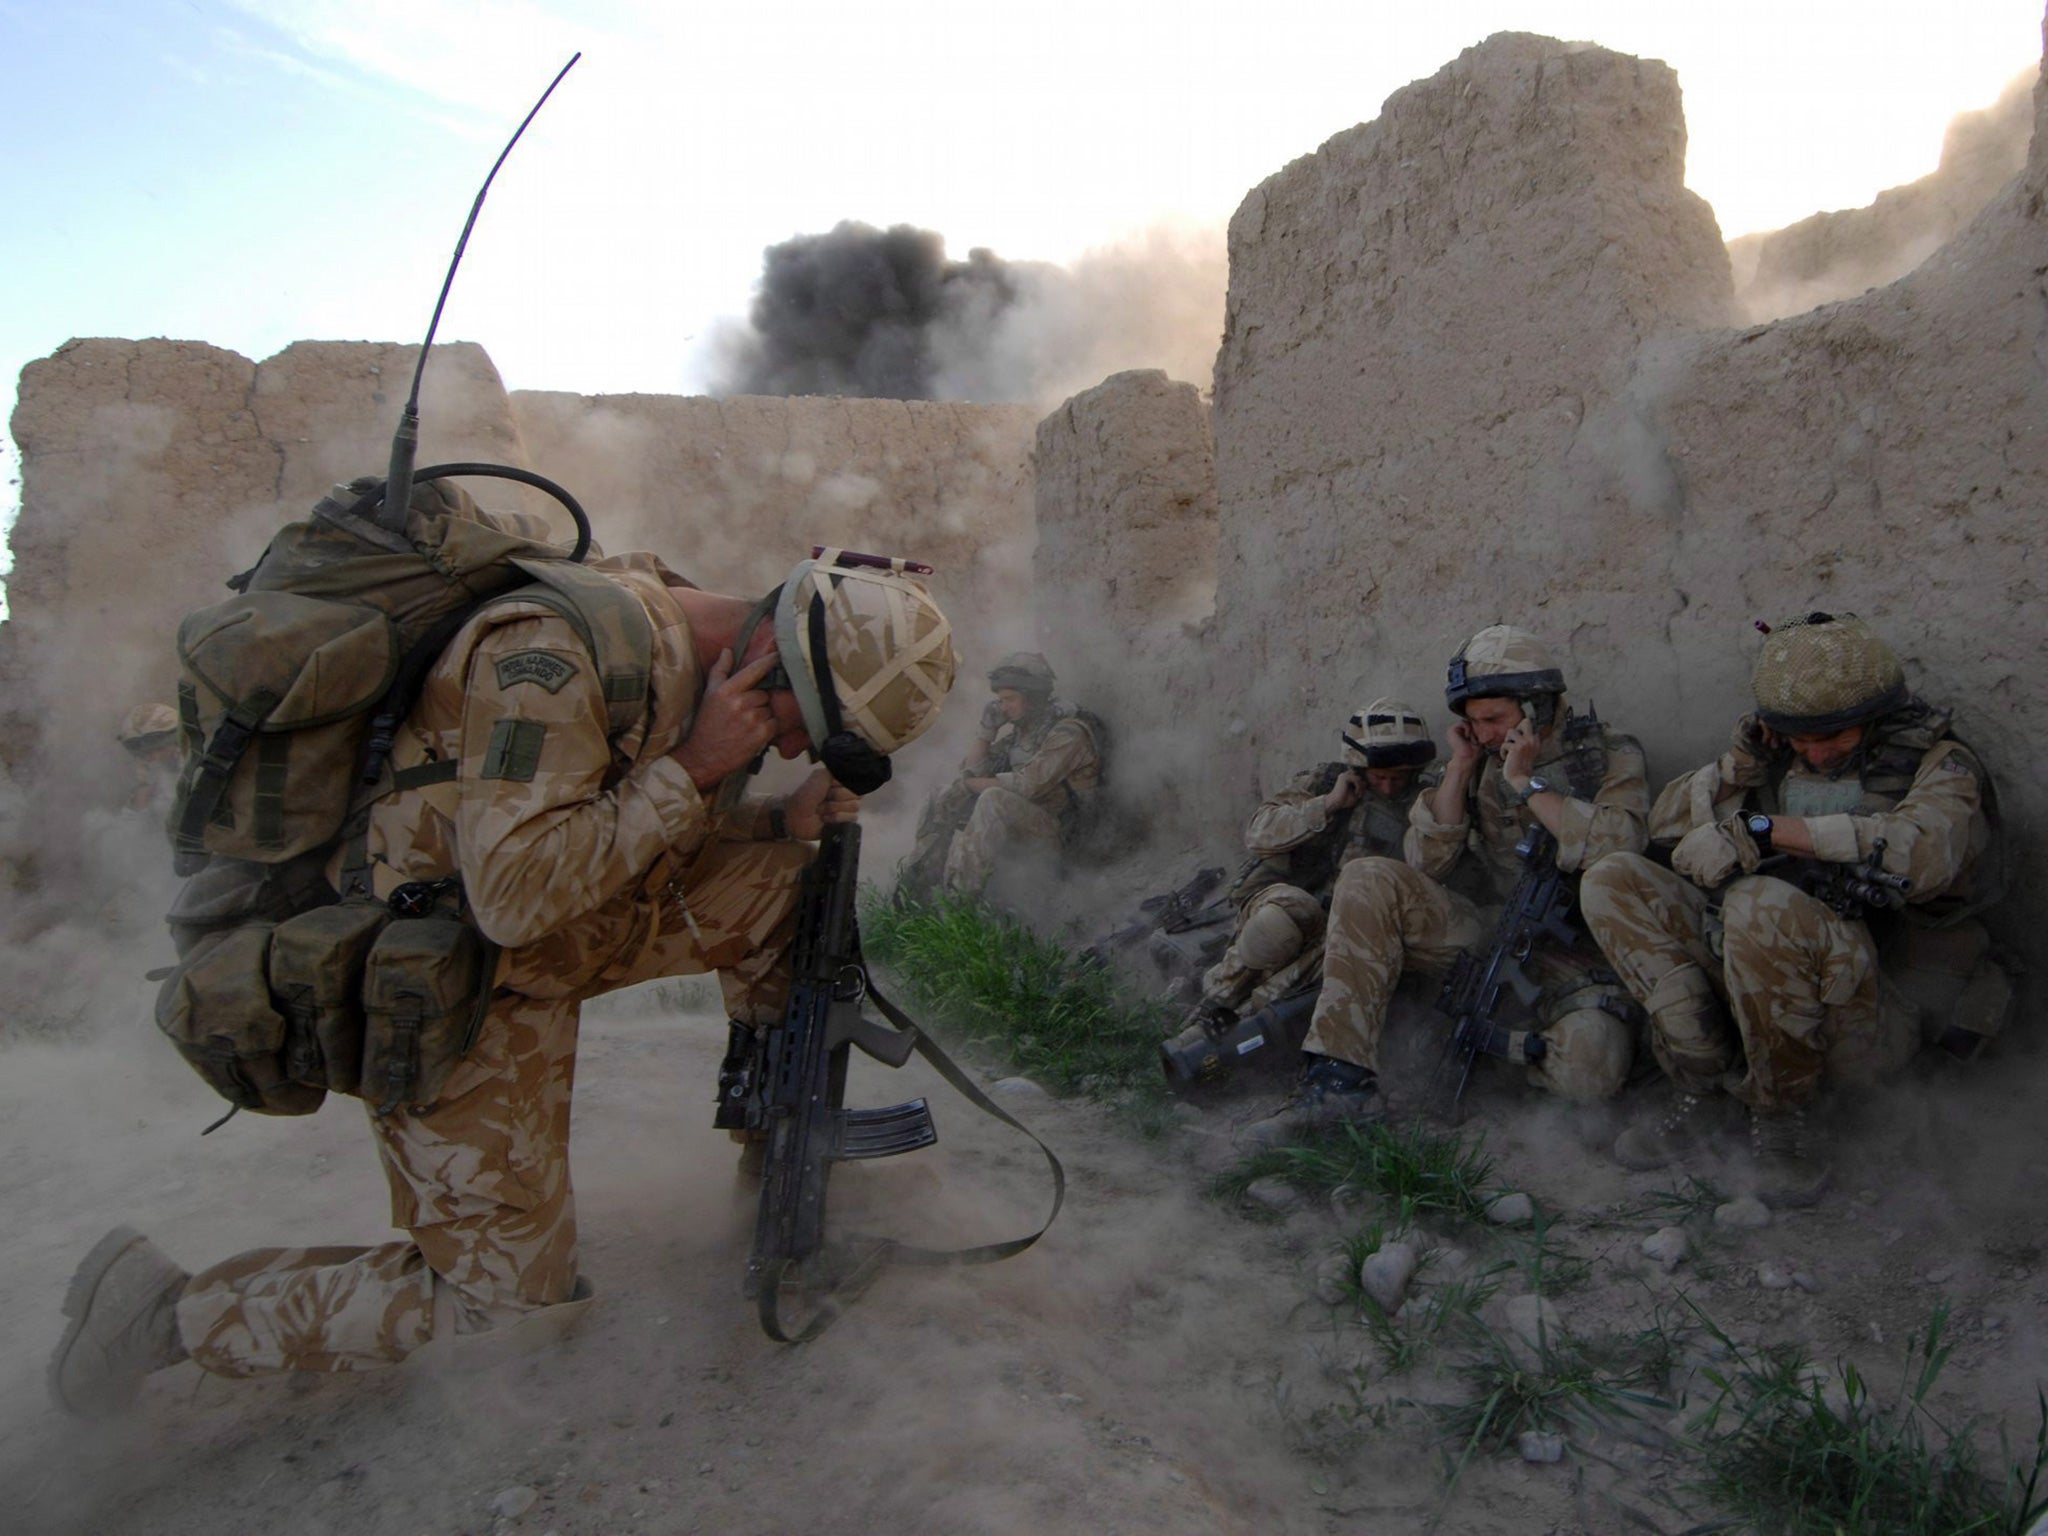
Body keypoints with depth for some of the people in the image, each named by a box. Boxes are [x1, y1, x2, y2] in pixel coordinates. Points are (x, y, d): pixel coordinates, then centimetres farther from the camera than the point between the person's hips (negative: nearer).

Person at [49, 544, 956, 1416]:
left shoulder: (704, 658, -1)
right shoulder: (557, 654, -31)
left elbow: (680, 840, 10)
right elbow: (515, 899, -35)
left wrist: (789, 819, -10)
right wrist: (689, 771, -30)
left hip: (573, 933, 8)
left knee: (775, 879, -2)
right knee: (507, 1286, -1)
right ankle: (170, 1309, 11)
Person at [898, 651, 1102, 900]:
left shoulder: (1069, 734, -18)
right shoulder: (1017, 727, 9)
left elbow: (1027, 784, -26)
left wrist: (971, 783, -14)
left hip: (1050, 830, -9)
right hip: (1013, 819, 9)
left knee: (994, 800, -34)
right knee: (944, 801, -2)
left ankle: (958, 896, -36)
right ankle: (913, 886, -6)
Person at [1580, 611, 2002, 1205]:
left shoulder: (1938, 765, -1)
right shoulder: (1779, 757, 15)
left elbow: (1923, 854, -25)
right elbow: (1666, 824, 12)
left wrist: (1769, 830, -25)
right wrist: (1738, 764, -3)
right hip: (1747, 968, 6)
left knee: (1760, 904, -36)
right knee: (1613, 880, -11)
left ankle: (1781, 1111, -13)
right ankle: (1701, 1080, -13)